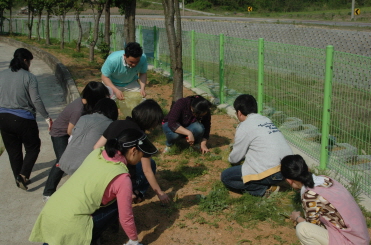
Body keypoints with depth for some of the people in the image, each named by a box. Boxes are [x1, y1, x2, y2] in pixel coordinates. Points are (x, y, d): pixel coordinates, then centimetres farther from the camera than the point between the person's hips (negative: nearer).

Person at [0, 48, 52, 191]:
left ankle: (19, 178, 26)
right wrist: (47, 117, -4)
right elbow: (36, 100, -12)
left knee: (13, 151, 16)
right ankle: (23, 175, -5)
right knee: (33, 148, 11)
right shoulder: (29, 77, -9)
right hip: (23, 119, -5)